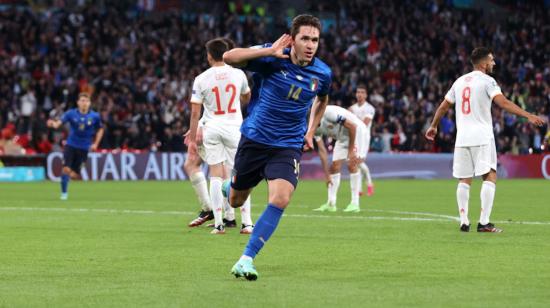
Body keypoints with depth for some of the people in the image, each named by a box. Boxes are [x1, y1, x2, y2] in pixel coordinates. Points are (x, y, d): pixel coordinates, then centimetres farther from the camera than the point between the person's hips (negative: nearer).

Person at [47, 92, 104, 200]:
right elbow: (59, 123, -18)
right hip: (71, 145, -1)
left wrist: (95, 144, 2)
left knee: (74, 175, 0)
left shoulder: (95, 116, -4)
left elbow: (100, 130, 12)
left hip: (84, 148, 1)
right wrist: (53, 124, -42)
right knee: (66, 169, -16)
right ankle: (64, 193, 2)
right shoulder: (71, 113, -8)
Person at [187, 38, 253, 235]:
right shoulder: (238, 74, -1)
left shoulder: (201, 79, -6)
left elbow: (195, 112, -6)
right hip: (234, 126, 0)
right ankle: (246, 222, 0)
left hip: (212, 128, 0)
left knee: (215, 175, 5)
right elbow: (247, 98, 19)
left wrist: (192, 139, 0)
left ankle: (218, 223, 1)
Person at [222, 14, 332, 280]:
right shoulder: (273, 58, -13)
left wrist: (311, 132, 13)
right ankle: (227, 187, 55)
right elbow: (229, 58, -26)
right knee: (236, 201, 15)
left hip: (288, 146, 1)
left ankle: (246, 260, -18)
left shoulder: (322, 73, -4)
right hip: (254, 139, -1)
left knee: (280, 201, -23)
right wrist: (270, 52, -32)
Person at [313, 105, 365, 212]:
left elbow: (352, 126, -27)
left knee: (352, 165, -16)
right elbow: (322, 151, -2)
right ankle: (331, 203, 5)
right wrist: (327, 175, -6)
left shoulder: (328, 113, -31)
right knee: (334, 167, 1)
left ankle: (355, 204, -13)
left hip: (356, 132, -8)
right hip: (342, 138, 8)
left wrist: (351, 150, -21)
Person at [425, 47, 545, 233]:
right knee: (490, 176, -5)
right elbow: (503, 103, -18)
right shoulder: (487, 81, -4)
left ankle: (464, 222, 6)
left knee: (464, 180, 9)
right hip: (482, 137, -6)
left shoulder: (460, 81, 15)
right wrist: (528, 116, -22)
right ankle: (484, 222, -14)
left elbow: (444, 106, 23)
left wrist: (433, 126, 37)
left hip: (462, 138, 6)